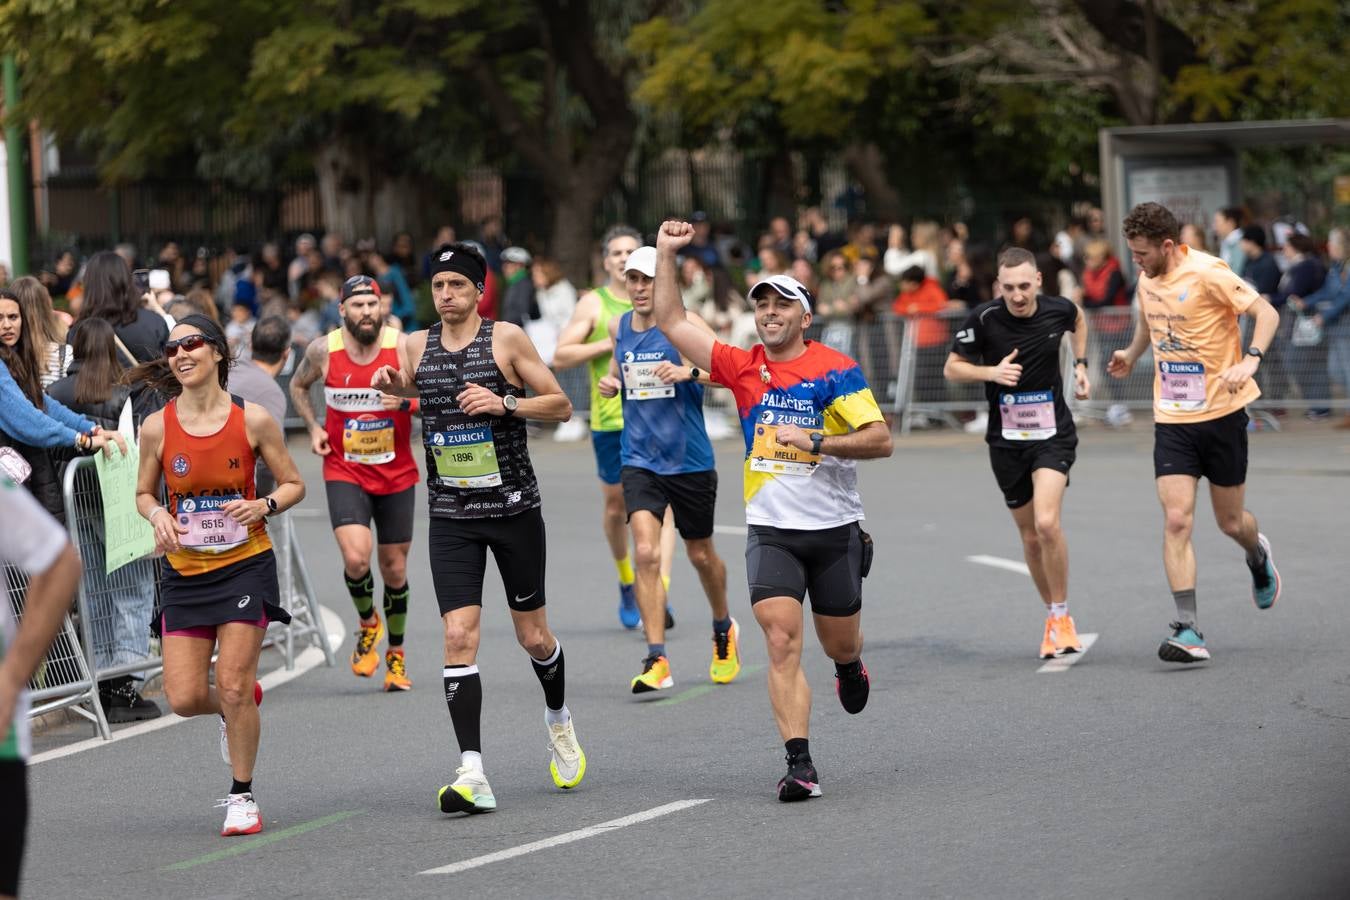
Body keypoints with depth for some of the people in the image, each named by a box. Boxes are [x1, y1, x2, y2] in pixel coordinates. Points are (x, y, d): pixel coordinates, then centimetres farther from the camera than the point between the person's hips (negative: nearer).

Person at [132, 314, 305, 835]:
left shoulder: (252, 420, -7)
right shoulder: (157, 427, -4)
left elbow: (293, 484, 3)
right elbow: (144, 493, 10)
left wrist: (263, 506, -17)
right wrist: (158, 515, -12)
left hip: (245, 564, -2)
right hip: (183, 571, 2)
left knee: (233, 688, -8)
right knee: (184, 698, -3)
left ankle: (242, 797, 11)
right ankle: (234, 709, 34)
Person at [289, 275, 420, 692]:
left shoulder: (403, 346, -9)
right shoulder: (323, 351, -5)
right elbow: (298, 385, 15)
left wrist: (406, 402, -26)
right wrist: (313, 428, 2)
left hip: (396, 473, 1)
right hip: (344, 471, -1)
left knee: (394, 567, 9)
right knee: (356, 557, -21)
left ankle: (396, 654, 29)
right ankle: (367, 621, 10)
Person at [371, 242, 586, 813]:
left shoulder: (506, 338, -6)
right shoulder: (416, 346, 4)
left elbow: (561, 405, -3)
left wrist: (504, 403, -18)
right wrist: (391, 385, 2)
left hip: (514, 508, -2)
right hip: (451, 515, 2)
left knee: (532, 635, 10)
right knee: (459, 635, -13)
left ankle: (558, 718, 43)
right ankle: (472, 775, -16)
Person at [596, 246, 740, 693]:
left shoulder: (685, 324, -10)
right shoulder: (619, 326, 5)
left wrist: (689, 372, -31)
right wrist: (611, 382, 2)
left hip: (690, 460, -2)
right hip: (639, 459, 2)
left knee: (700, 554, 14)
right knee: (646, 553, -15)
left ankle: (724, 630, 43)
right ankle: (657, 660, -15)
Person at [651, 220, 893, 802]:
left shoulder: (835, 371, -7)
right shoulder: (742, 368, 3)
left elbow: (881, 440, -10)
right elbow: (671, 323, 4)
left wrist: (817, 441, -21)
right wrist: (666, 255, -2)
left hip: (834, 529, -1)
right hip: (771, 530, 1)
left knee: (838, 643, 14)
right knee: (782, 643, -14)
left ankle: (850, 666, 53)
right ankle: (800, 765, -16)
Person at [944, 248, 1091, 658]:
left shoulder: (1058, 310, -7)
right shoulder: (984, 319, -12)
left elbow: (1078, 320, 19)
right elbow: (952, 367, -3)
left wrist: (1080, 365, 11)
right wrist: (991, 371, -19)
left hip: (1053, 433, -1)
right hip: (1007, 440, 1)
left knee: (1047, 523, -21)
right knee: (1031, 537, 8)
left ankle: (1062, 616, -4)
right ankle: (1053, 617, 28)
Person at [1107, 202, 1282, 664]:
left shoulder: (1207, 273, -17)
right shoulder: (1147, 279, 4)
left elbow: (1266, 313, -20)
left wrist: (1249, 360, -34)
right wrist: (1131, 354, 18)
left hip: (1222, 414, -4)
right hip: (1172, 420, 4)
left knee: (1230, 522, 9)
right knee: (1176, 521, -11)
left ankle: (1258, 556, 47)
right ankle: (1188, 631, -14)